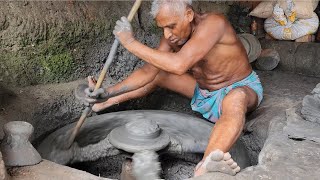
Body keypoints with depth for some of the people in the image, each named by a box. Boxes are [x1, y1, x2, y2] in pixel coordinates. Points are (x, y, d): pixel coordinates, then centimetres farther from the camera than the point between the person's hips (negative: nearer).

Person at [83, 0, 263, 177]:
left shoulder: (213, 23, -31)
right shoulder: (173, 35, -10)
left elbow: (179, 65, -42)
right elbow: (148, 71, -11)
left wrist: (131, 43, -36)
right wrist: (110, 92, -22)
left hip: (240, 88, -7)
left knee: (235, 99, -43)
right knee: (157, 72, 4)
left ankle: (204, 170, -67)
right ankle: (108, 102, 14)